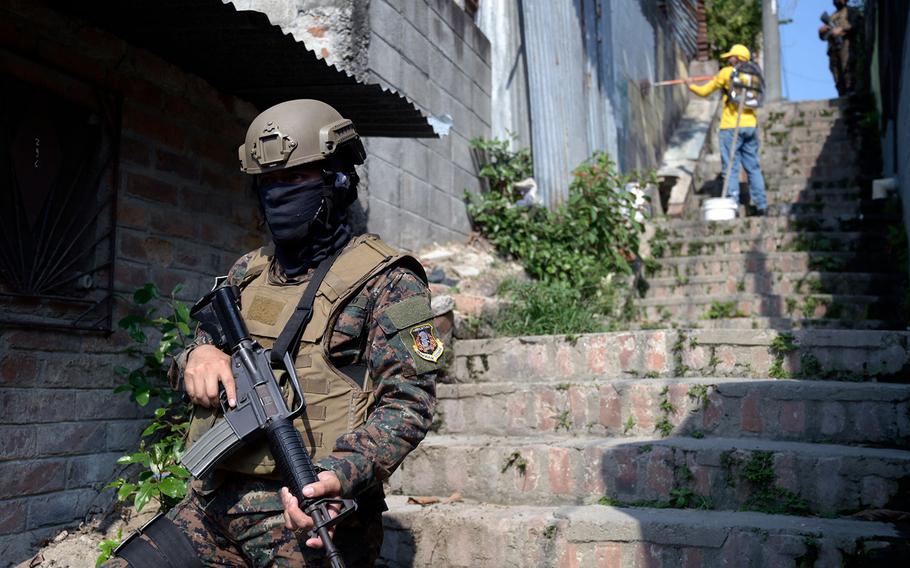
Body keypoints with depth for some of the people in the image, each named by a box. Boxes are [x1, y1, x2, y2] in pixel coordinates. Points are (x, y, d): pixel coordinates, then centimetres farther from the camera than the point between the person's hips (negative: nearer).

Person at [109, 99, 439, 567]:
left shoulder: (385, 281, -4)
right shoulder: (247, 273, 15)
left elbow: (407, 400, -12)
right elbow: (204, 341, 23)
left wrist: (341, 475, -28)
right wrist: (198, 354, -2)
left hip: (307, 511, -5)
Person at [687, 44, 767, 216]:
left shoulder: (726, 73, -2)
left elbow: (704, 91, 5)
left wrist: (691, 85, 26)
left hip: (731, 126, -5)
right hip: (750, 125, 5)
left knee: (731, 168, -3)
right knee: (753, 167, 9)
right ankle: (761, 205, 10)